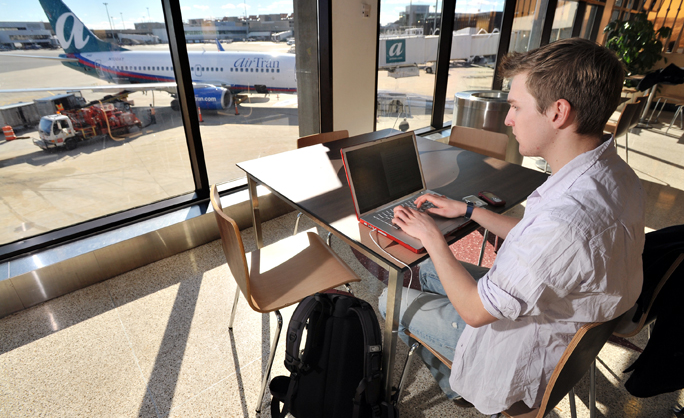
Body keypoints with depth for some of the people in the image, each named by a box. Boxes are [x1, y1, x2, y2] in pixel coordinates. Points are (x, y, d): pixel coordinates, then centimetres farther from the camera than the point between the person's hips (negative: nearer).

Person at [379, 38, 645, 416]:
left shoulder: (568, 217, -41)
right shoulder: (612, 171, -9)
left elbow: (475, 310, -28)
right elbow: (537, 241, 6)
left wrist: (430, 235, -17)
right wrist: (467, 210, 5)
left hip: (523, 352, -8)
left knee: (391, 300, 6)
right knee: (426, 271, 20)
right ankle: (462, 382, 36)